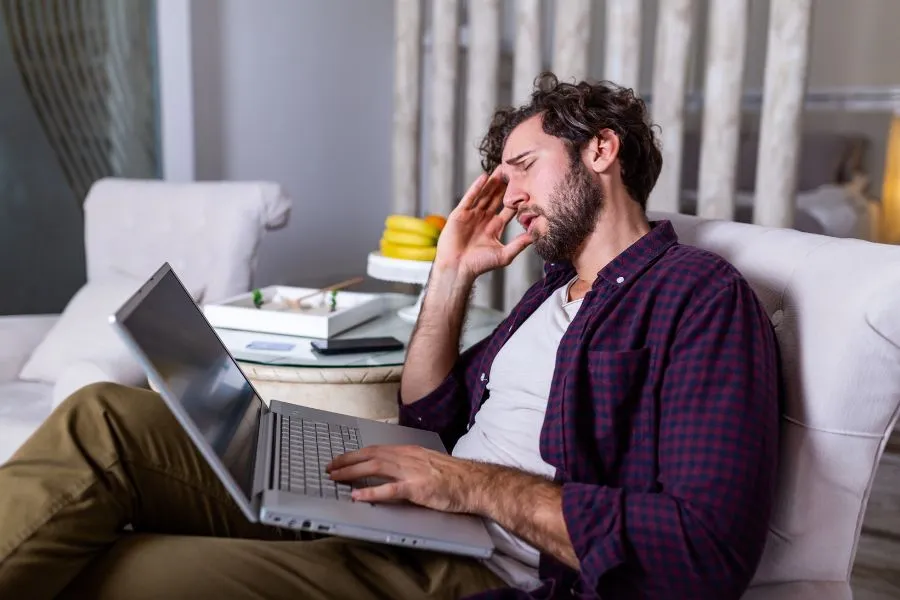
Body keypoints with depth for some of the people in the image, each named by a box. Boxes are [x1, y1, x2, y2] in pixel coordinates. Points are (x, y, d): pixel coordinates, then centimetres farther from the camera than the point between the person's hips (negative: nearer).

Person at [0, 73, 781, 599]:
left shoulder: (702, 294, -8)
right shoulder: (557, 285, 19)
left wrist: (478, 484, -18)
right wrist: (452, 274, 10)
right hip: (394, 532, 8)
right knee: (108, 417, -9)